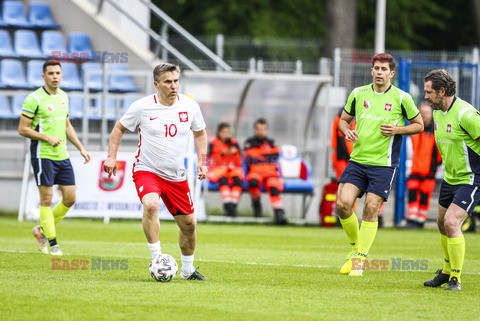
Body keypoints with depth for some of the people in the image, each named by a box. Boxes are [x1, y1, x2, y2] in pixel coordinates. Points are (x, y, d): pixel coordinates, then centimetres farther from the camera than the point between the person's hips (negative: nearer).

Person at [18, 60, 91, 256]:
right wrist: (47, 138, -18)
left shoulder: (63, 97, 12)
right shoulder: (34, 99, -10)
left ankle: (42, 230, 22)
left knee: (70, 198, 4)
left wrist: (81, 148, 18)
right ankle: (53, 243, 2)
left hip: (62, 156, 7)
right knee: (47, 199, -5)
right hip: (42, 156, -7)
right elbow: (23, 129, -10)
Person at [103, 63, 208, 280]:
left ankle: (187, 270, 30)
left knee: (188, 224, 8)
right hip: (146, 171, -4)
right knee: (151, 205, -33)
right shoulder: (141, 107, -11)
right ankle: (157, 259, -24)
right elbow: (119, 128, 6)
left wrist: (202, 162, 5)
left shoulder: (190, 106, -2)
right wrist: (111, 156, -4)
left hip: (177, 176, 4)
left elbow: (200, 133, 16)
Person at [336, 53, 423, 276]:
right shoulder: (358, 94, 7)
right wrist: (347, 131, -5)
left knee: (371, 209, -8)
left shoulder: (401, 98, -3)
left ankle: (360, 258, 4)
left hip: (384, 164, -3)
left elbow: (419, 125, 6)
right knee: (343, 204, -9)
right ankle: (356, 246, 14)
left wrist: (397, 130, -11)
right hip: (357, 159, 3)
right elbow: (344, 119, 18)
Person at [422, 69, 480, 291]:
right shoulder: (438, 113, 7)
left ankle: (456, 279, -9)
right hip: (450, 179, 9)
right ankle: (447, 271, 38)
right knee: (442, 224, 18)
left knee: (451, 223, -19)